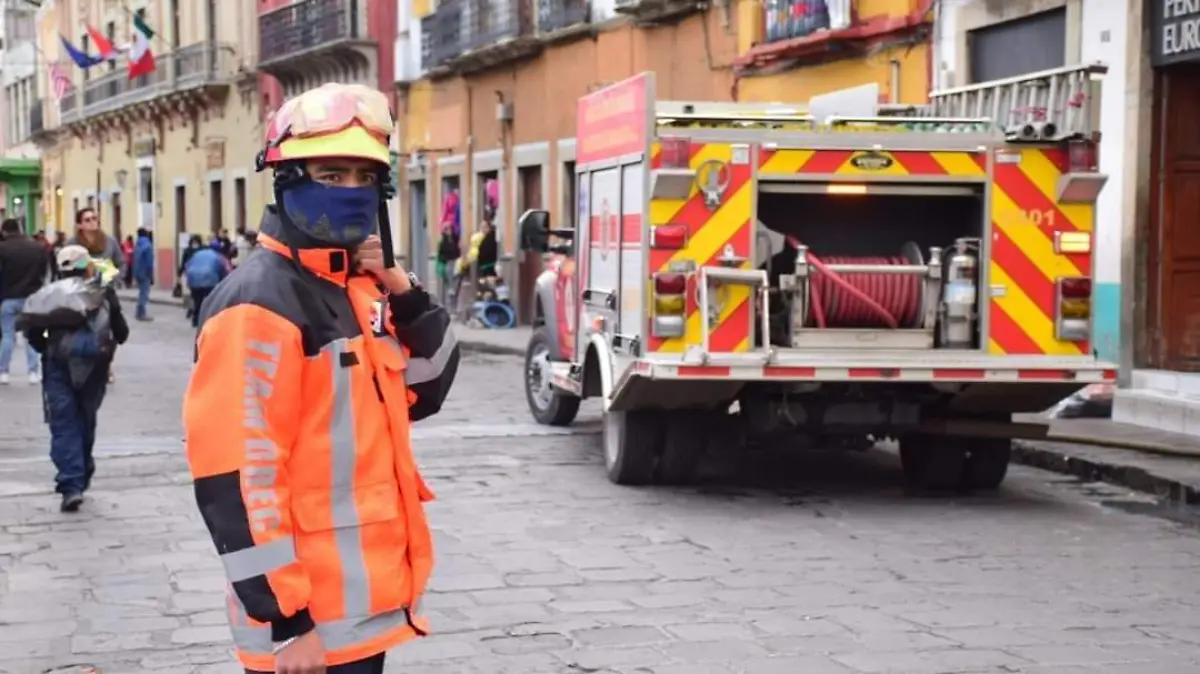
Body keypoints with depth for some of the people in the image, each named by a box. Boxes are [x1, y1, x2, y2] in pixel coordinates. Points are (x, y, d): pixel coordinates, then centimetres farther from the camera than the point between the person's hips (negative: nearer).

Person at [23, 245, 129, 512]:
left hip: (59, 366, -1)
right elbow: (121, 333, 3)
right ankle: (81, 479, 28)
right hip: (94, 368, 1)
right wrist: (108, 346, 19)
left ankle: (71, 485, -14)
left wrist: (48, 350, 13)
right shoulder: (104, 293, 2)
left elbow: (32, 332, -1)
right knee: (85, 423, 17)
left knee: (64, 426, -1)